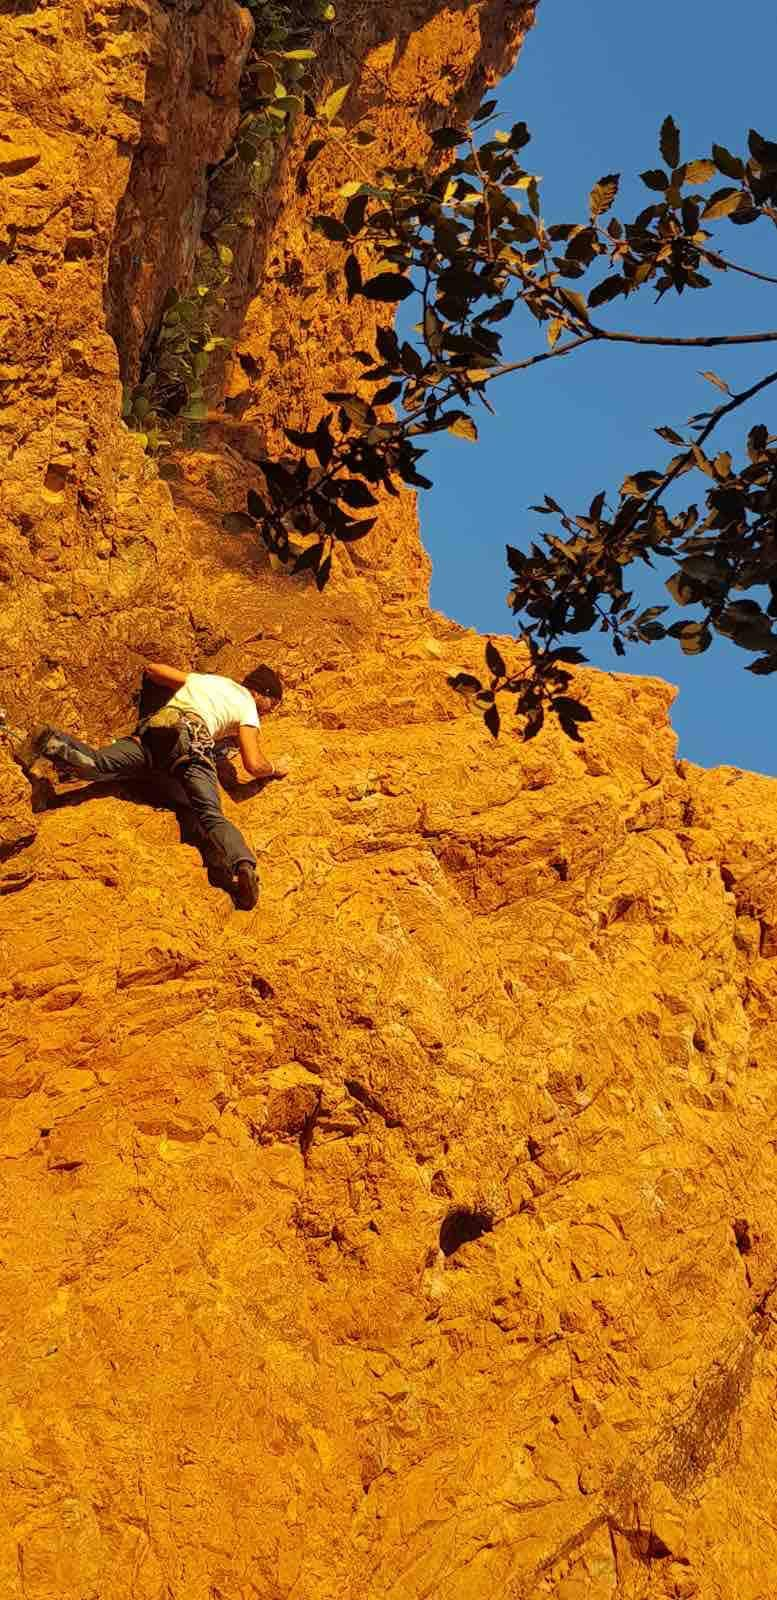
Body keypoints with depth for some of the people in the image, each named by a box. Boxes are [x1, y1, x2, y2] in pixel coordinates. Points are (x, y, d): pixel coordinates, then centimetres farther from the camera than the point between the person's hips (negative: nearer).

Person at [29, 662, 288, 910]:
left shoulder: (203, 678, 35)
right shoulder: (248, 707, 20)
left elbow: (151, 668, 38)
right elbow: (254, 765, 9)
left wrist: (175, 688, 57)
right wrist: (274, 769, 31)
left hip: (152, 732, 4)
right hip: (191, 743, -4)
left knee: (95, 764, -13)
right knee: (211, 815, -19)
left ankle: (54, 745, -38)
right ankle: (243, 865, -41)